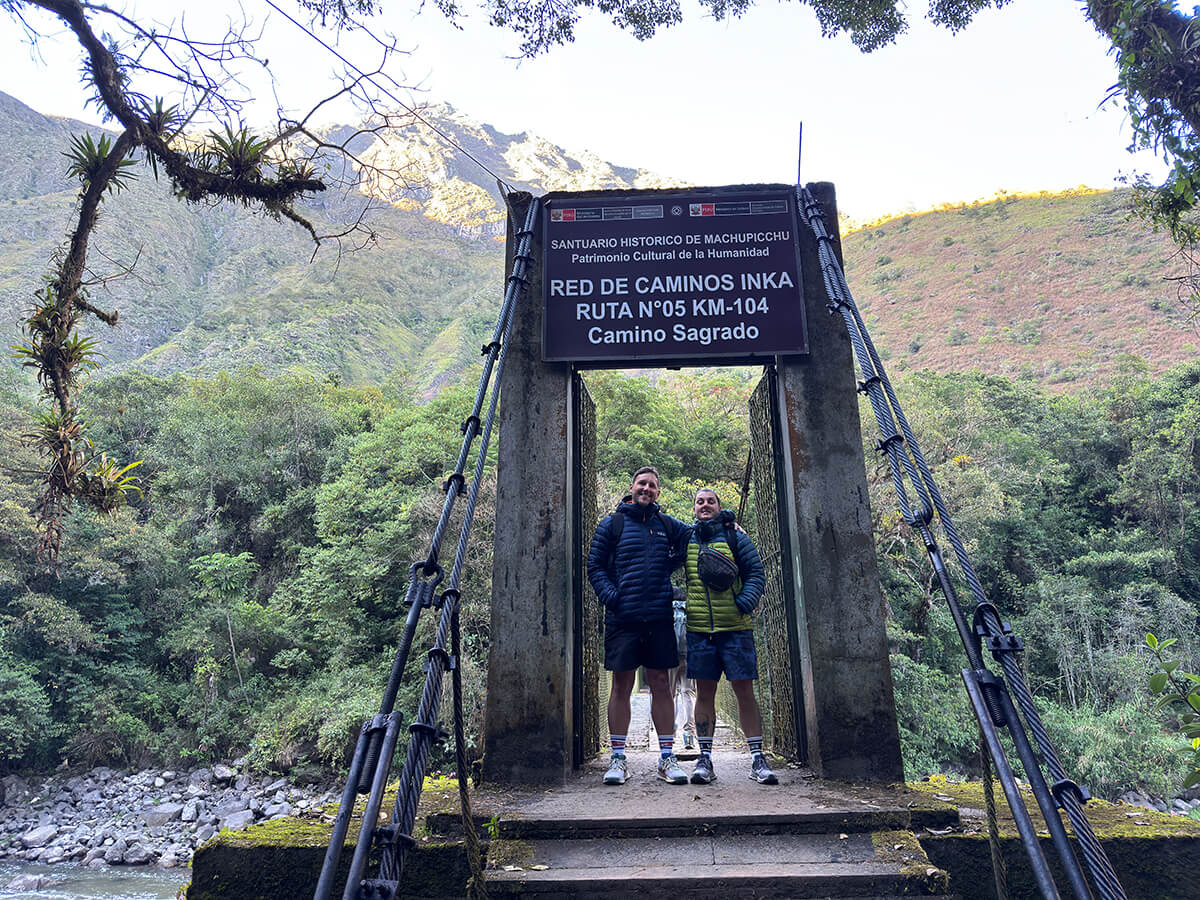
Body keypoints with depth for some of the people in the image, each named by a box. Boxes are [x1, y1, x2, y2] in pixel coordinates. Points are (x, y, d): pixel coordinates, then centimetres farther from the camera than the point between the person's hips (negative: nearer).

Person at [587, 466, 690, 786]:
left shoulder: (667, 525, 13)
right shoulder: (612, 524, 6)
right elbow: (595, 566, 3)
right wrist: (611, 596, -11)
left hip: (660, 617, 2)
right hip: (623, 618, -2)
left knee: (661, 685, 6)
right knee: (622, 685, 2)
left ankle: (667, 756, 13)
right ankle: (618, 758, 10)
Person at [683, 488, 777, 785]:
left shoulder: (735, 537, 5)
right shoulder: (685, 538, 11)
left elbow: (756, 573, 2)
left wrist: (745, 602, -14)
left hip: (735, 627, -2)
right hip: (699, 628, 2)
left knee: (744, 690, -1)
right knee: (704, 692, 5)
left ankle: (757, 759, 8)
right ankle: (705, 759, 12)